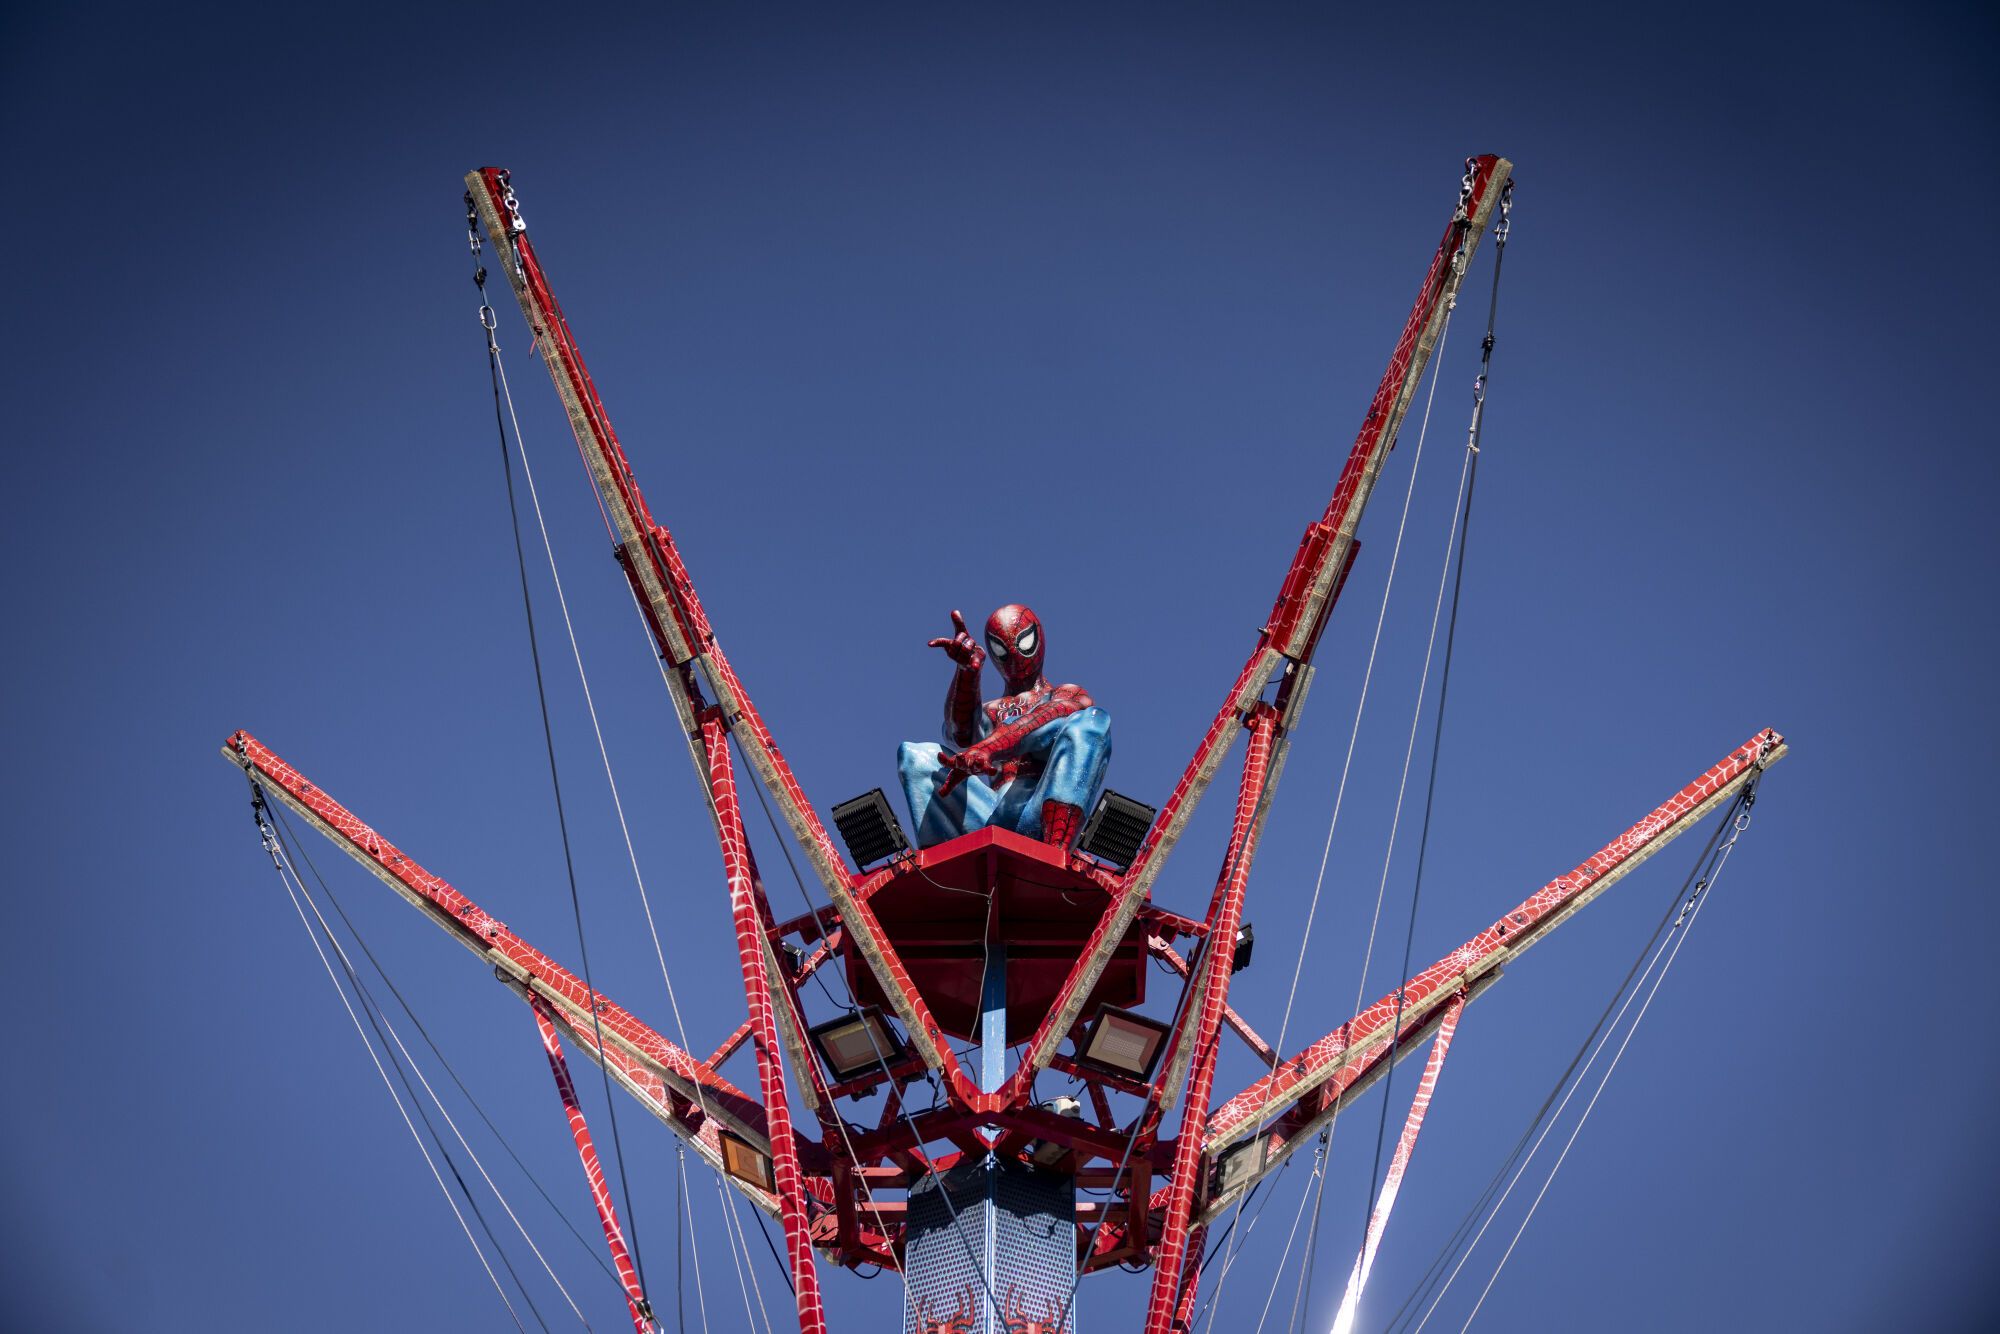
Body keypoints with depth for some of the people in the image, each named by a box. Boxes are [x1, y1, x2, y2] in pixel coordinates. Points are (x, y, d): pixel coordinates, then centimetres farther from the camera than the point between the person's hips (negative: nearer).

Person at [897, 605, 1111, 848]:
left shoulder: (1070, 697, 26)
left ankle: (1056, 853, -48)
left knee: (1093, 720, -24)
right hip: (990, 819, 3)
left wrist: (986, 749, -21)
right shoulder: (989, 711, 35)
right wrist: (968, 670, -9)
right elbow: (960, 738, 9)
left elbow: (1049, 717, -1)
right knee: (912, 754, -2)